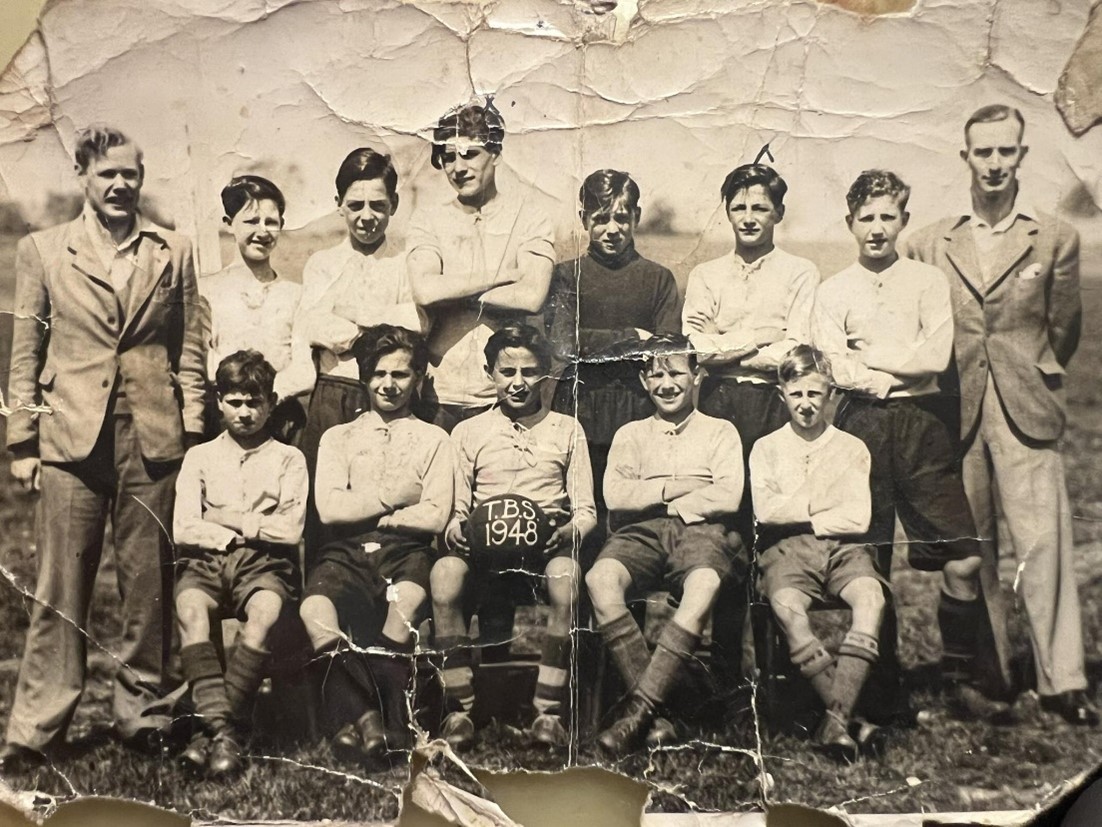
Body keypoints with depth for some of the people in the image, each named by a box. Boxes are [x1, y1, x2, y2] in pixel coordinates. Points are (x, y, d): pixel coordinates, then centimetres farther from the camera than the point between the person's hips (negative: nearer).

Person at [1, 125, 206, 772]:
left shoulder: (173, 252, 10)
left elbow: (189, 349, 9)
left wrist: (192, 434, 3)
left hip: (154, 441, 1)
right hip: (72, 439, 0)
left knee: (149, 585, 6)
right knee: (60, 588, 1)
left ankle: (144, 714, 19)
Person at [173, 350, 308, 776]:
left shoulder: (288, 459, 14)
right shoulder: (200, 456, 18)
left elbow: (290, 530, 0)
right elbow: (183, 530, 4)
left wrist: (225, 519, 0)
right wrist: (253, 530, -2)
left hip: (264, 564, -1)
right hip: (206, 560, 1)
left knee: (266, 610, -36)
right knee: (190, 607, -34)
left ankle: (213, 727, -31)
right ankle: (223, 730, -38)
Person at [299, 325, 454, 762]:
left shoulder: (433, 439, 17)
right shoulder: (338, 437, 21)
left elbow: (435, 516, 1)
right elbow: (330, 508, 4)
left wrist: (365, 509, 0)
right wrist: (394, 496, 1)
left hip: (405, 551, -1)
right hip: (347, 551, 2)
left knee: (404, 606, -37)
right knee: (314, 607, -33)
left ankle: (359, 717, -31)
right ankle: (364, 715, -35)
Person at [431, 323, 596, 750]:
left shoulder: (567, 430, 17)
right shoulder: (468, 432, 18)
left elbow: (586, 510, 12)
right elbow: (456, 510, 14)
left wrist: (569, 530, -12)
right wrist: (457, 530, -11)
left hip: (547, 540, 0)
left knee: (565, 576, -37)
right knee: (445, 573, -34)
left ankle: (548, 711, -30)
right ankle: (460, 709, -26)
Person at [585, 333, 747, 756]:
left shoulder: (720, 431, 21)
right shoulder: (630, 434, 26)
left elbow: (727, 497, 3)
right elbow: (615, 495, 8)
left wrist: (655, 498, 0)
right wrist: (675, 488, 1)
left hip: (700, 530, -2)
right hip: (640, 533, 2)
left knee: (705, 584, -39)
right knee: (600, 578, -34)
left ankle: (639, 709, -39)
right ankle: (655, 715, -33)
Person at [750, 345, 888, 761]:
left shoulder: (852, 448, 17)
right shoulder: (766, 448, 17)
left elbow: (858, 518, 4)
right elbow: (765, 511, 1)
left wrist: (796, 516, 1)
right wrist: (824, 504, 2)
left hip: (841, 546, 1)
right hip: (786, 550, -1)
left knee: (871, 597, -34)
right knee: (786, 604, -36)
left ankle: (835, 719, -40)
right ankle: (848, 715, -32)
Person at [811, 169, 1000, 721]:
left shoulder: (928, 282, 10)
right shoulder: (832, 293, 10)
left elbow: (935, 358, -4)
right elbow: (835, 371, -4)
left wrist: (867, 356, -1)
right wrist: (898, 376, -6)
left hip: (922, 426, 0)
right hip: (861, 426, 0)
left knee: (963, 560, -6)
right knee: (869, 562, 3)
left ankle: (964, 680, 6)